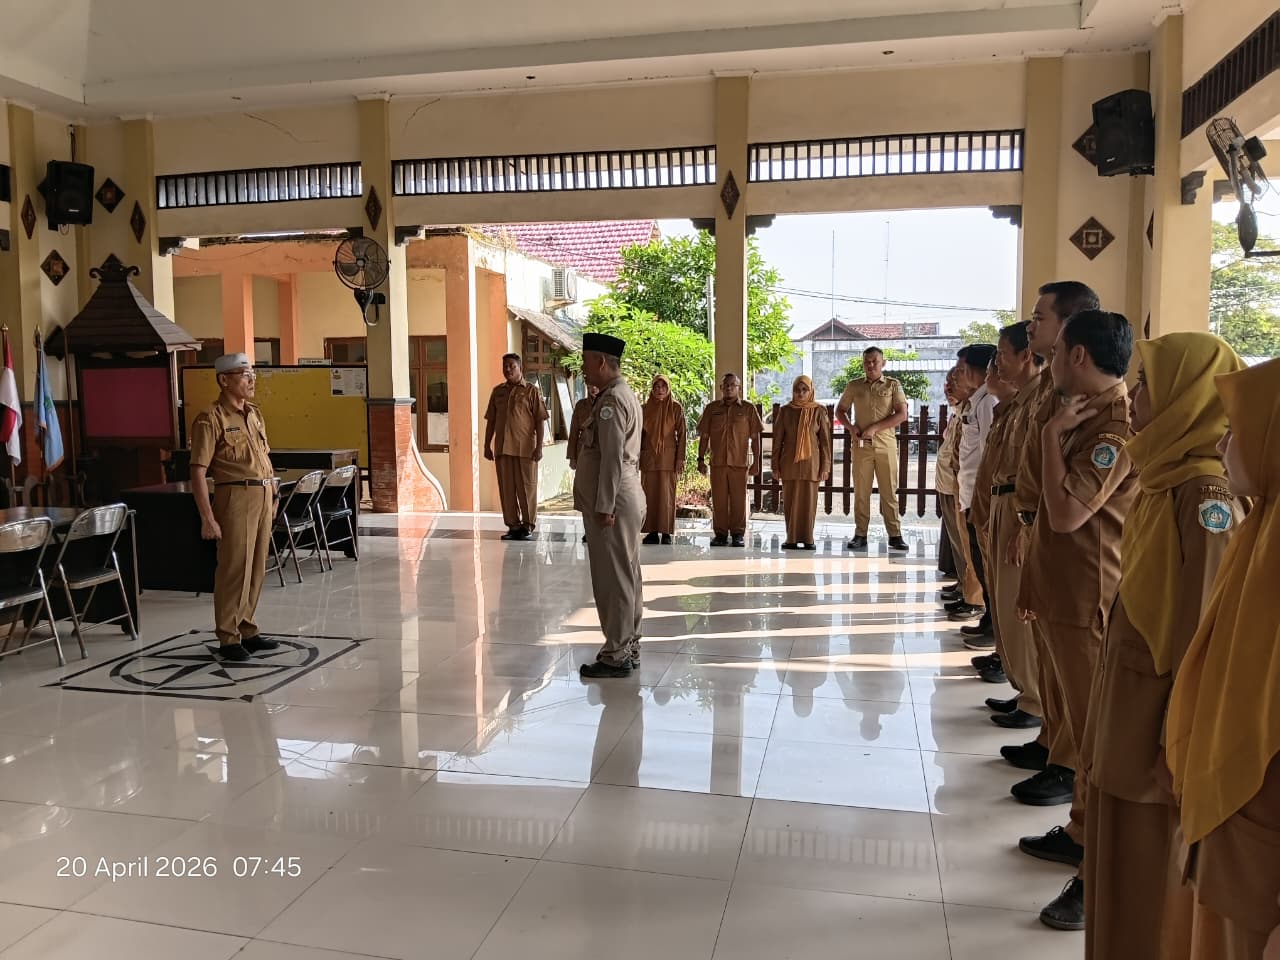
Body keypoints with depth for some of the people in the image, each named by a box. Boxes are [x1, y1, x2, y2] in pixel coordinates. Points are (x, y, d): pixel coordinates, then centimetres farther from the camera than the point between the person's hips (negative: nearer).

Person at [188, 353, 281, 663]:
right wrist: (207, 517, -18)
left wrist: (272, 497, 16)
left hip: (263, 496, 7)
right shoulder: (211, 419, -9)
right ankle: (228, 638, 7)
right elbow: (198, 472, -13)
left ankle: (248, 629, 23)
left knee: (256, 568, 12)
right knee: (234, 568, -3)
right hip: (236, 496, -7)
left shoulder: (254, 414, 14)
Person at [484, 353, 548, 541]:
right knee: (506, 488, 6)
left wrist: (539, 447, -10)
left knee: (527, 488, 1)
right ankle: (513, 525, 14)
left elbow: (540, 421, -4)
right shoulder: (497, 391, 13)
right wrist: (487, 445, 10)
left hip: (525, 448, -4)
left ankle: (528, 525, 11)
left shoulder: (531, 390, -1)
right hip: (503, 447, 4)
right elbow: (490, 421, 16)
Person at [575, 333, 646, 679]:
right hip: (627, 497, 10)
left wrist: (604, 507, -21)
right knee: (626, 575, 14)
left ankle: (616, 656, 2)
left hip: (613, 501, -10)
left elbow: (612, 458, -21)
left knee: (613, 579, -4)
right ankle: (628, 647, 23)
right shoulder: (625, 395, 17)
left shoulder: (612, 400, -15)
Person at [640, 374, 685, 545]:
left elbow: (682, 435, 0)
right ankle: (652, 531, 9)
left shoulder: (676, 408, 1)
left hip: (668, 457, -3)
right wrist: (637, 456, 7)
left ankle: (666, 532, 3)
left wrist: (680, 459, -7)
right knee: (649, 494, 3)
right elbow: (639, 434, 12)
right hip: (648, 457, 3)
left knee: (667, 494, -2)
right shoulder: (645, 408, 8)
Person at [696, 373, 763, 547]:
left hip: (740, 462, -1)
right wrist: (701, 459, 3)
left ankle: (738, 534, 10)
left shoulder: (748, 409, 5)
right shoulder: (711, 408, 9)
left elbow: (755, 437, 5)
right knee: (718, 500, 4)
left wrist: (756, 461, -1)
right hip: (717, 462, 1)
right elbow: (704, 436, 10)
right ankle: (720, 533, 12)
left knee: (738, 499, 2)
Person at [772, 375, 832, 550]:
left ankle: (807, 538, 10)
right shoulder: (785, 411, 3)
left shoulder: (818, 411, 0)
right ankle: (792, 538, 11)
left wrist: (825, 466, -4)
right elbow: (777, 439, 5)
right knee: (790, 501, 4)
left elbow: (825, 441, 0)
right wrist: (776, 465, 1)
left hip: (811, 463, -1)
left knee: (809, 500, 2)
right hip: (789, 462, 1)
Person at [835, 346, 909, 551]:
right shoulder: (854, 386, 9)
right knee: (861, 491, 3)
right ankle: (860, 535, 8)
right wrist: (850, 427, -3)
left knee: (889, 491, 1)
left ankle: (895, 535, 7)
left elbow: (902, 414, -4)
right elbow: (840, 410, 17)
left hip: (886, 444, -1)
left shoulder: (893, 385, 4)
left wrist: (874, 428, -12)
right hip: (861, 445, 2)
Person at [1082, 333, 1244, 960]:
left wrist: (1179, 743, -17)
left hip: (1158, 713, -8)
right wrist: (1109, 710, 15)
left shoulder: (1204, 497, -20)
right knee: (1117, 860, 21)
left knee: (1148, 877, 9)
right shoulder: (1162, 480, 5)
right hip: (1126, 699, 8)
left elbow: (1204, 633, -20)